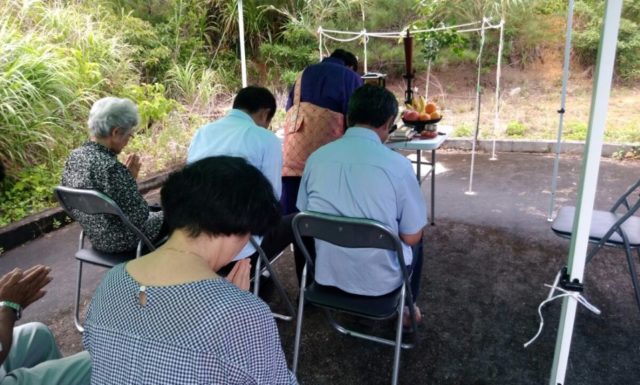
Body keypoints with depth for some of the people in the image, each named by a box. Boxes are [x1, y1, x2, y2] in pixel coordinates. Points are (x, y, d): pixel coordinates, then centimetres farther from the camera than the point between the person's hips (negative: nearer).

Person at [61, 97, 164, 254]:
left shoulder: (74, 157, -4)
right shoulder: (111, 167, -31)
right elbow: (139, 216, -25)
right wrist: (131, 178, -14)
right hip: (121, 241, -8)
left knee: (156, 210, 27)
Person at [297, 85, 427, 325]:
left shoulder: (317, 157, -8)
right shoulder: (397, 164, -19)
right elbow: (411, 236, -10)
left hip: (327, 273, 4)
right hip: (379, 280, -3)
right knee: (416, 241, 28)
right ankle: (407, 307, 41)